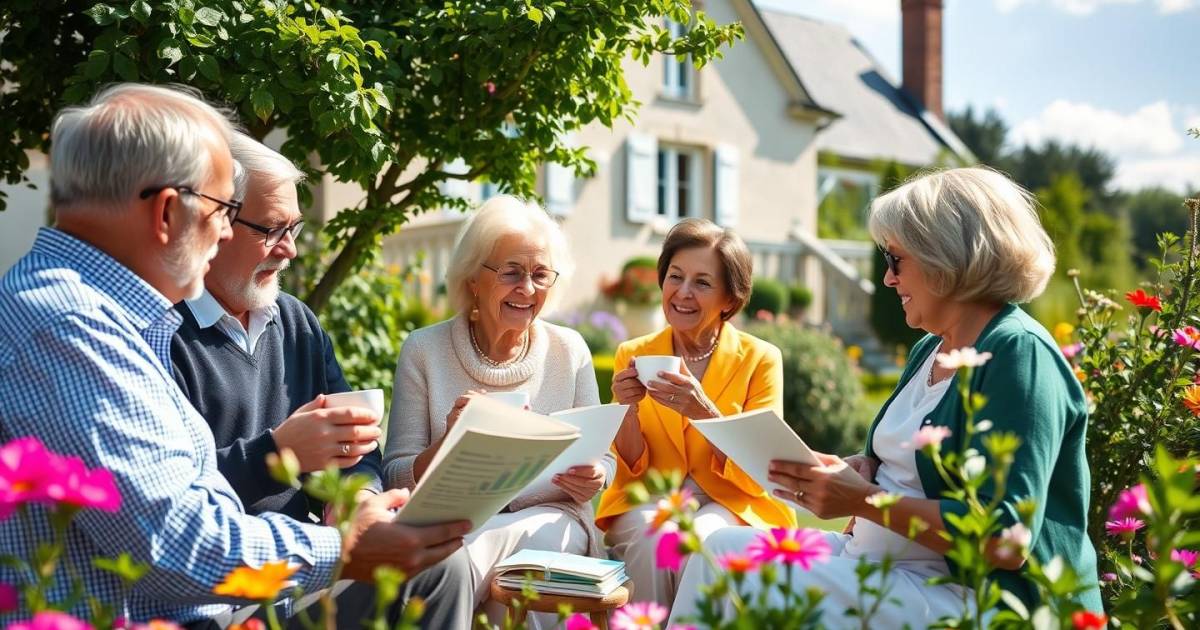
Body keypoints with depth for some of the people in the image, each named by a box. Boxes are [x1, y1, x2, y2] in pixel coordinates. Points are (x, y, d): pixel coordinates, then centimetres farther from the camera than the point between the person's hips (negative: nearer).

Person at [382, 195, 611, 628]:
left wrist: (592, 479, -14)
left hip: (550, 520, 0)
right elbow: (396, 475, -1)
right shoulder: (424, 350, 2)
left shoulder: (569, 350, 7)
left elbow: (600, 459, 11)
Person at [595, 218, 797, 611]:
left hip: (730, 505, -1)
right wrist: (628, 410, -17)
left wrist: (703, 412, -24)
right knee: (650, 535, -32)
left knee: (700, 538, -33)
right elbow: (633, 468, 4)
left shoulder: (761, 359, -2)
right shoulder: (634, 355, 4)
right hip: (651, 502, 2)